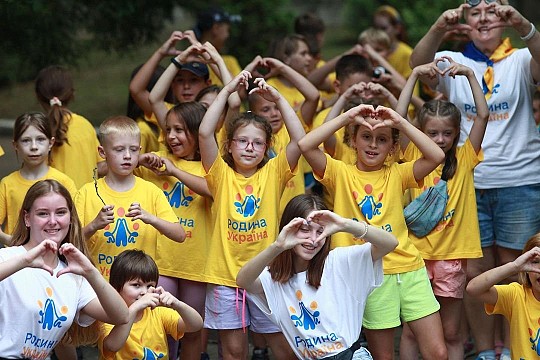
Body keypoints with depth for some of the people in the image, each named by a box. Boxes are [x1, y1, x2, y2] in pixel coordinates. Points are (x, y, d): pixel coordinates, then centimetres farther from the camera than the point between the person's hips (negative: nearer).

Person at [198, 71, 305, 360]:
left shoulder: (273, 173, 3)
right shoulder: (221, 175, 0)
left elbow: (300, 138, -9)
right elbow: (205, 133, -13)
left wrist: (278, 99, -10)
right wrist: (228, 90, -12)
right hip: (226, 274, -1)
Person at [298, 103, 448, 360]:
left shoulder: (396, 174, 7)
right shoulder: (341, 174, 2)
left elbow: (436, 156, -9)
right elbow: (305, 145, -13)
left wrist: (400, 123, -11)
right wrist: (347, 117, -12)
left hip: (409, 269, 2)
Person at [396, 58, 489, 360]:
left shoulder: (464, 159, 3)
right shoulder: (414, 157, 2)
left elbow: (483, 115, -6)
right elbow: (399, 117, -9)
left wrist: (469, 75, -8)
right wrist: (415, 75, -10)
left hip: (452, 254, 0)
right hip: (417, 252, 0)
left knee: (452, 333, 8)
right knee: (411, 330, 6)